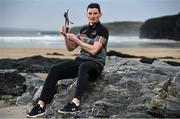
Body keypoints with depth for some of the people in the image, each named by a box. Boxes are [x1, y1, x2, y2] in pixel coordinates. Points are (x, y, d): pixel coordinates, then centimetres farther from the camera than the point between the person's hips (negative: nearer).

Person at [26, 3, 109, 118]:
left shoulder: (103, 30, -5)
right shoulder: (84, 29, 15)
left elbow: (93, 50, -17)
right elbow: (71, 48, 18)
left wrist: (76, 40, -11)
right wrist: (66, 36, -1)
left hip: (96, 64, -6)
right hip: (80, 60, 6)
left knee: (83, 67, -43)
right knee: (55, 69, -18)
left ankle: (76, 103, -53)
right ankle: (41, 104, -23)